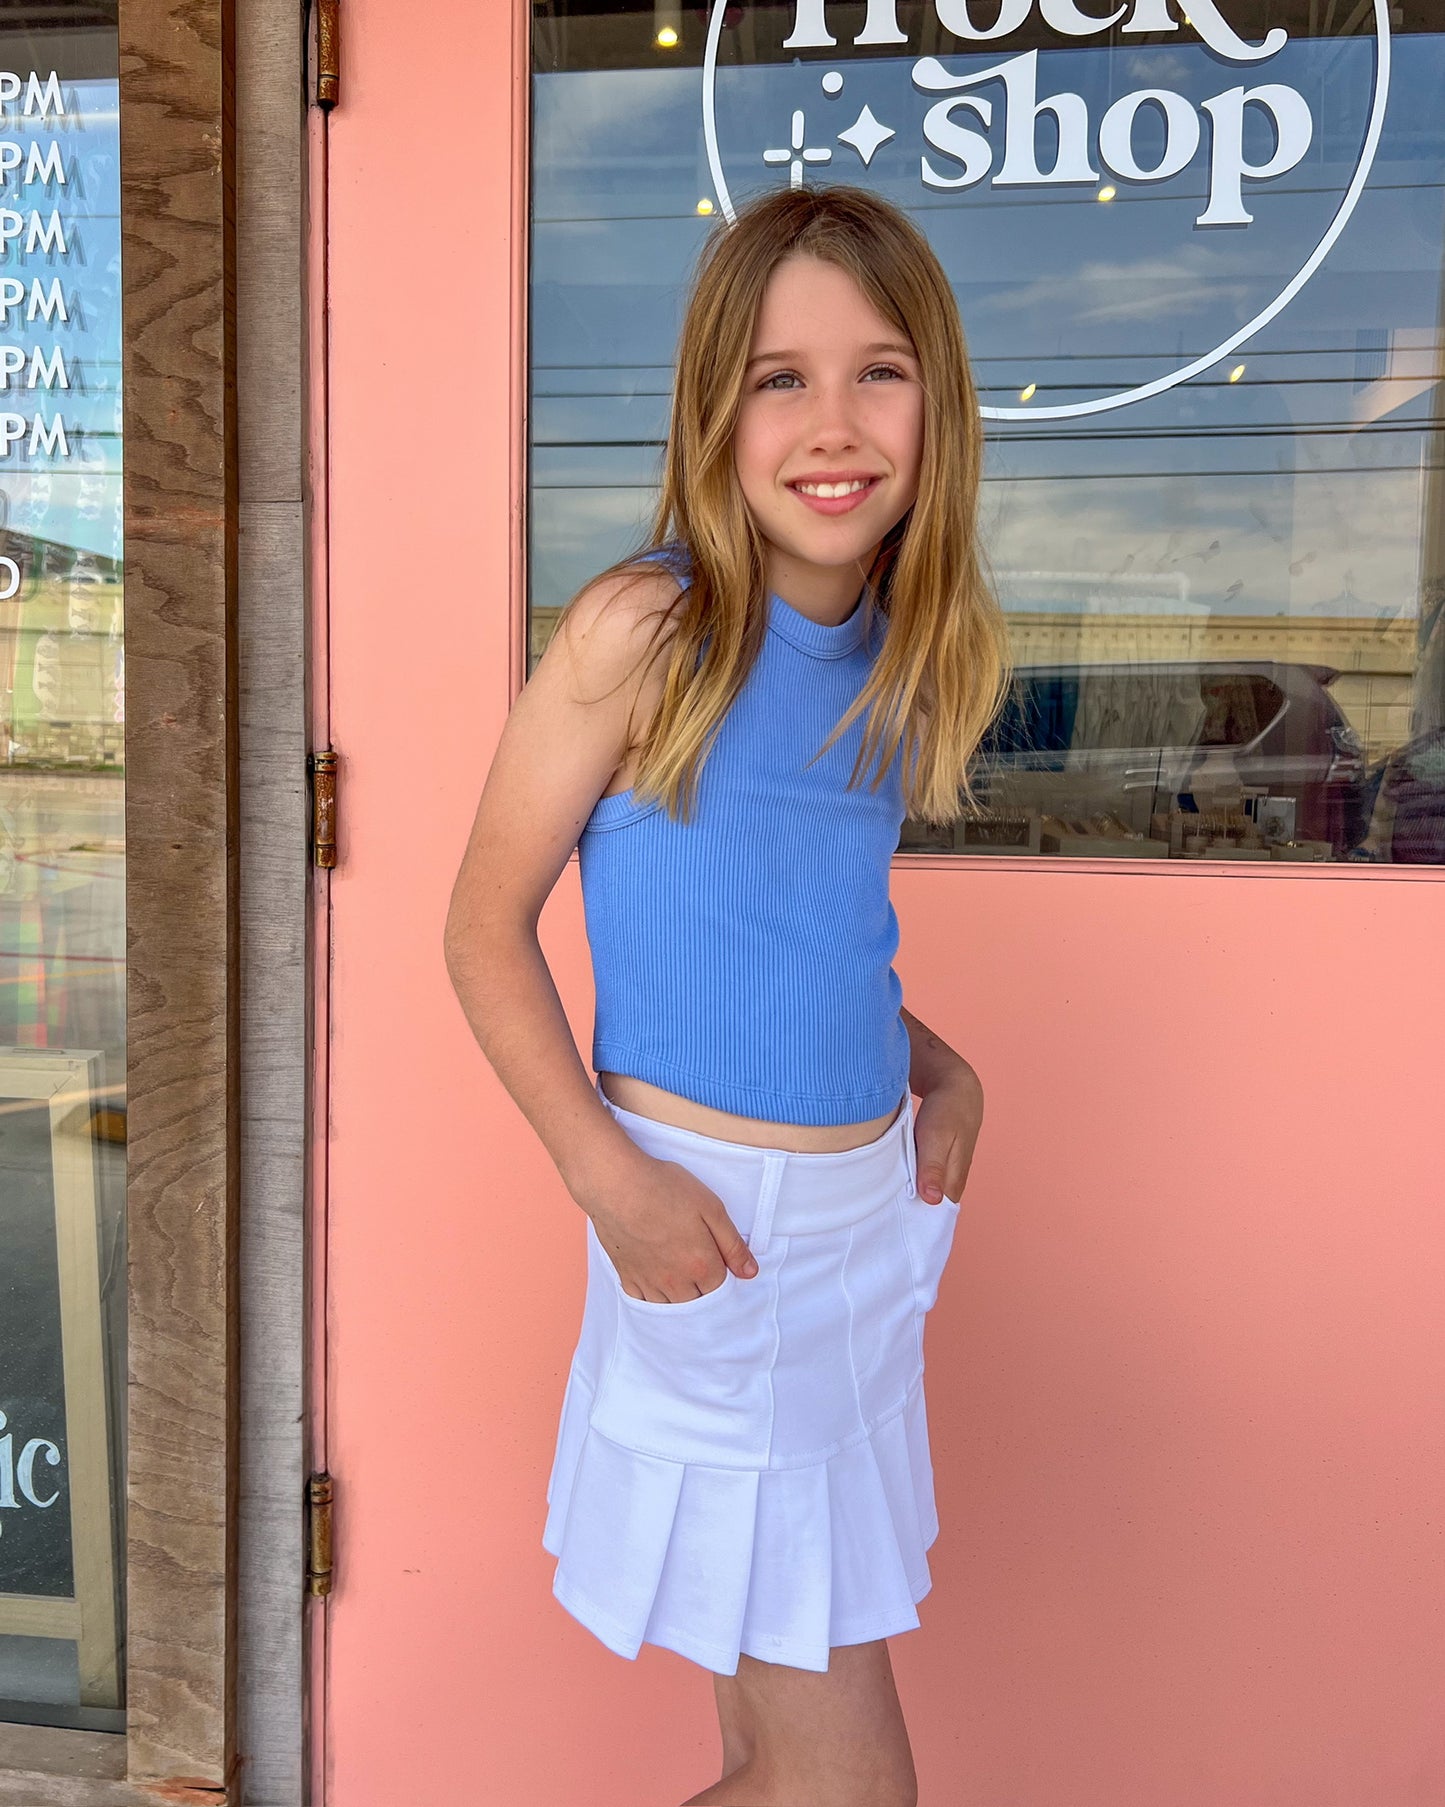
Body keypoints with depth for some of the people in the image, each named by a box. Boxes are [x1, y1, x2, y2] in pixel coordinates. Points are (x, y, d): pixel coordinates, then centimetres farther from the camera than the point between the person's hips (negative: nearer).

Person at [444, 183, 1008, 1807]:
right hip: (715, 1214, -6)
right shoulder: (643, 630, -17)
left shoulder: (909, 647, 3)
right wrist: (612, 1179, -19)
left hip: (878, 1194, 7)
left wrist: (941, 1065, 4)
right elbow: (487, 927, -11)